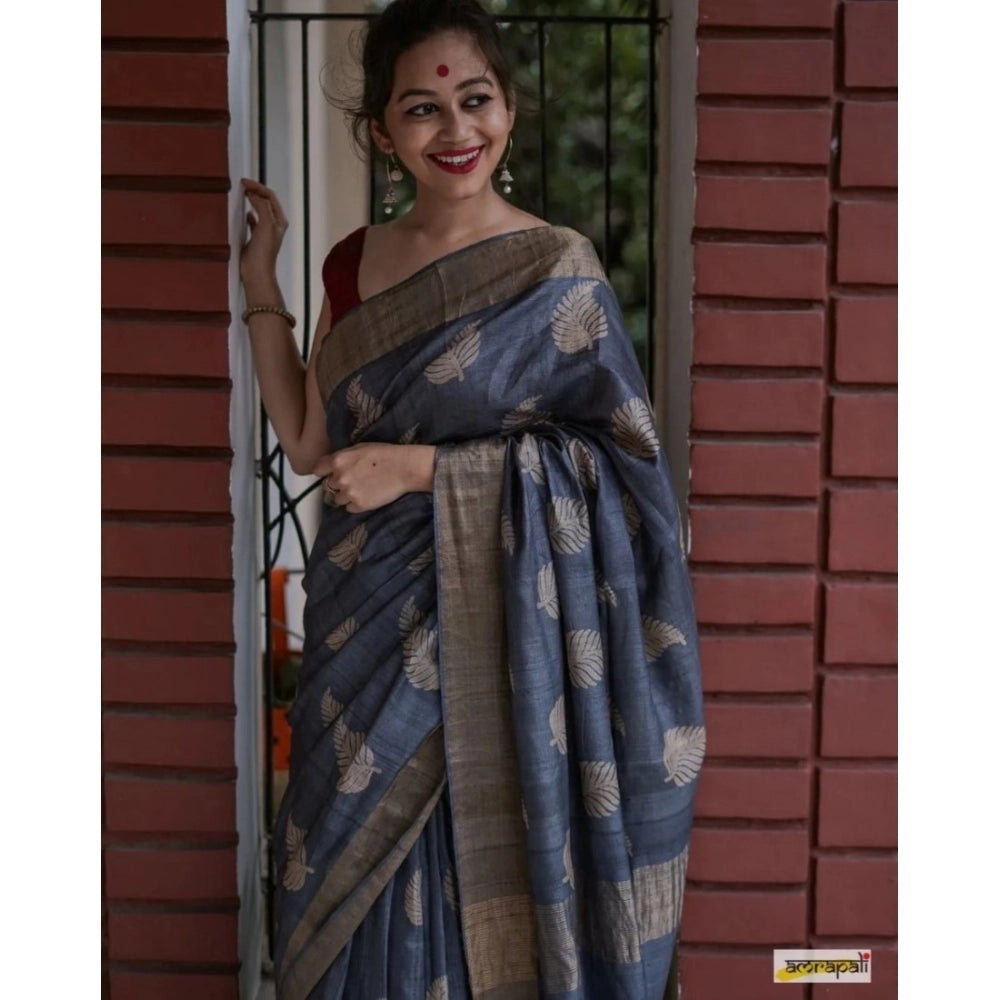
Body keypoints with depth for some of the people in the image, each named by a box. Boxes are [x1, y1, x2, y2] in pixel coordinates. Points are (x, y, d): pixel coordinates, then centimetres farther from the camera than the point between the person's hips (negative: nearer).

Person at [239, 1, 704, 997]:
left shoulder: (556, 269, -8)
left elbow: (614, 452, -10)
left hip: (496, 625, -5)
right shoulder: (354, 262, 7)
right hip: (366, 623, 5)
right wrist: (260, 278, 6)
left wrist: (421, 469, -16)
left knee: (487, 877, 6)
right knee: (361, 881, 15)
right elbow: (308, 442, 7)